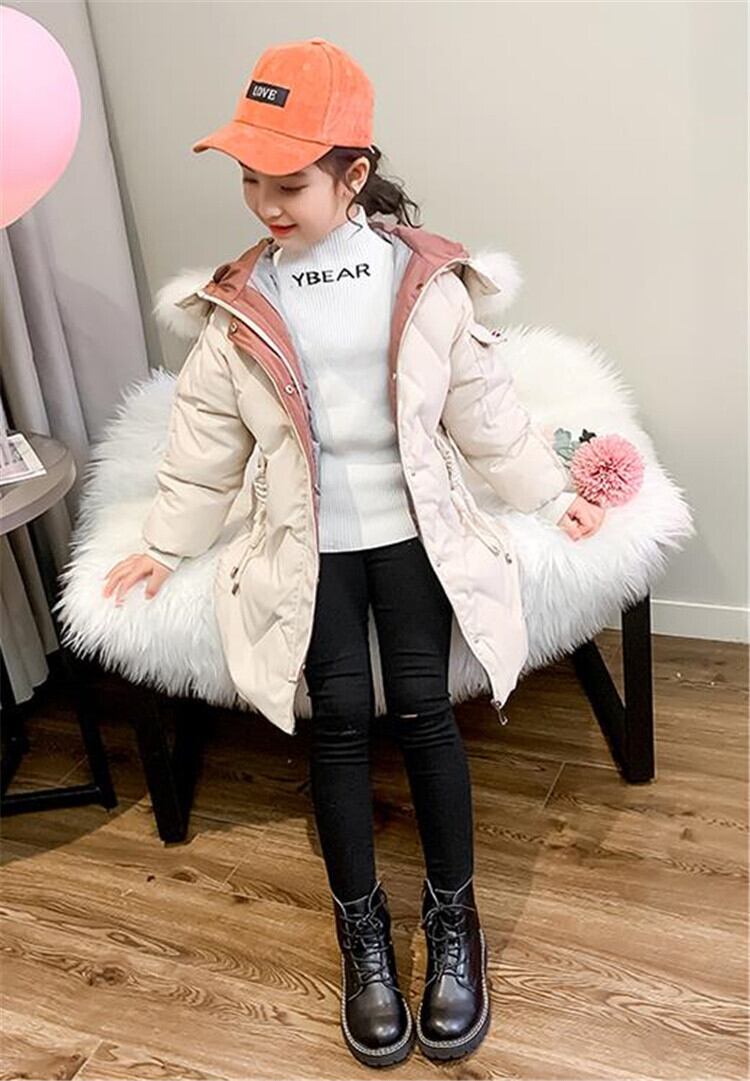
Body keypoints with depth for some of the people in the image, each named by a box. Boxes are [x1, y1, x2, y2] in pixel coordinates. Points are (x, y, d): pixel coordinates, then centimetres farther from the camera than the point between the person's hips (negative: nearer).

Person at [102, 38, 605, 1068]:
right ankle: (362, 924, 19)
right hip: (310, 542, 1)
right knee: (340, 719, 1)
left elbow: (485, 402, 4)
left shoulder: (424, 279, -5)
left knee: (423, 707, 0)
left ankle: (453, 913, 19)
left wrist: (551, 492, 8)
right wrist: (166, 543, 10)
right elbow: (206, 435, 6)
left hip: (411, 527, 0)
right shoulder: (241, 300, -2)